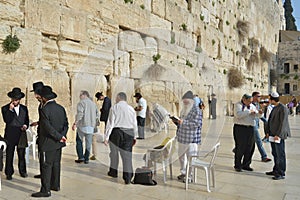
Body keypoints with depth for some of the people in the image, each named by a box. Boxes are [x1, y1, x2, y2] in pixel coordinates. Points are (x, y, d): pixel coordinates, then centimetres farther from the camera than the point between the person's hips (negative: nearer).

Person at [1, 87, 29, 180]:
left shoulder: (24, 108, 10)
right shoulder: (5, 108, -1)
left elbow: (27, 120, 15)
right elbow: (6, 120, -13)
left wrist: (26, 125, -5)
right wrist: (10, 109, -20)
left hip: (21, 135, 3)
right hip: (10, 135, -2)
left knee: (22, 155, 9)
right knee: (9, 155, 5)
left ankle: (22, 171, 21)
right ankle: (9, 173, 15)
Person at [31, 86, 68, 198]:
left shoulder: (44, 109, -17)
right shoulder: (61, 108, 6)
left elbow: (48, 127, -23)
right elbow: (66, 124, 5)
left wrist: (60, 137, -17)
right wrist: (62, 136, -3)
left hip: (48, 143, -8)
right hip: (58, 143, 8)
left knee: (46, 166, 1)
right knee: (56, 164, 18)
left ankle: (45, 190, 9)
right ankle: (55, 185, 30)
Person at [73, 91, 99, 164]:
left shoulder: (81, 102, -5)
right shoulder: (93, 103, 15)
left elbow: (80, 114, -16)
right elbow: (97, 115, 13)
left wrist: (75, 123, -14)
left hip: (83, 125, -5)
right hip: (91, 126, 5)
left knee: (79, 141, 9)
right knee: (88, 143, 9)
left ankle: (81, 157, 4)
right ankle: (86, 159, 11)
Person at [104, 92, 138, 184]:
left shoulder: (114, 108, -3)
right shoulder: (131, 109, 8)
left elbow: (110, 123, -7)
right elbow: (135, 124, 10)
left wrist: (107, 137, -6)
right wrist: (134, 137, 20)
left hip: (116, 132, -2)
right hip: (129, 134, 2)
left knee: (114, 153, 18)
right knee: (127, 155, 4)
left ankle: (113, 172, 34)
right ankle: (127, 177, 0)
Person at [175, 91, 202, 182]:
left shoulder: (196, 110, -12)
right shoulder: (184, 110, 14)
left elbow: (197, 124, -21)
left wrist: (183, 122, -25)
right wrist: (176, 121, 3)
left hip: (191, 139, -8)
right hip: (182, 137, 8)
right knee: (181, 156, 17)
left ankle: (189, 176, 13)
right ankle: (183, 172, 33)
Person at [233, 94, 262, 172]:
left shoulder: (252, 106, 17)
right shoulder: (238, 105, -4)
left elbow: (256, 115, 19)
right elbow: (238, 114, -20)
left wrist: (259, 113, -4)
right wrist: (249, 112, -20)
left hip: (250, 128, 7)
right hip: (240, 128, -6)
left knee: (250, 147, 7)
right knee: (240, 148, -4)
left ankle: (246, 165, 19)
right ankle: (237, 165, 6)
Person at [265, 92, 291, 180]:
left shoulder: (283, 108, -14)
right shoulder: (275, 108, 14)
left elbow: (283, 122, -19)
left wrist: (278, 135, -22)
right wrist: (269, 132, 18)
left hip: (279, 135, -9)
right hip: (273, 134, 9)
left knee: (280, 154, -3)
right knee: (275, 153, 15)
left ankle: (281, 173, 5)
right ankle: (276, 170, 26)